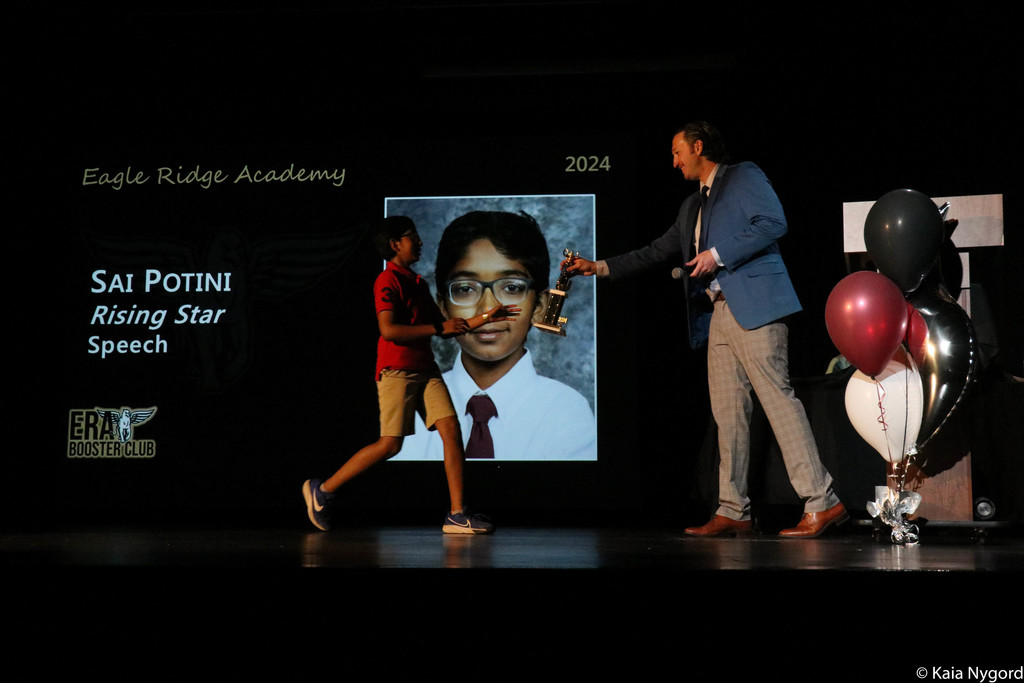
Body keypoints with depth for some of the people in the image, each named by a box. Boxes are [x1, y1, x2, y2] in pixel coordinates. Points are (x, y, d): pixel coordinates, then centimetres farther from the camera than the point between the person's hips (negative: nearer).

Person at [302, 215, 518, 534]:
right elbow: (389, 330, -21)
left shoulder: (418, 283, 19)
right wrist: (439, 327, -18)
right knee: (390, 444, -8)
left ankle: (457, 514, -6)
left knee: (451, 430, -6)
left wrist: (485, 317, 16)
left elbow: (446, 328, 24)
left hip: (426, 370, 8)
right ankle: (322, 490, 7)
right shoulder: (388, 281, -9)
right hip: (396, 372, -8)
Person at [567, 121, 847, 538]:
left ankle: (822, 503, -15)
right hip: (719, 313, 8)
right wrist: (601, 267, 25)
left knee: (776, 397, -14)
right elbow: (658, 252, 30)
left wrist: (718, 255, -13)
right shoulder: (692, 206, 27)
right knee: (727, 411, 4)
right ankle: (733, 511, 7)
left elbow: (773, 223, -10)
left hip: (754, 304, -8)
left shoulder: (744, 177, 4)